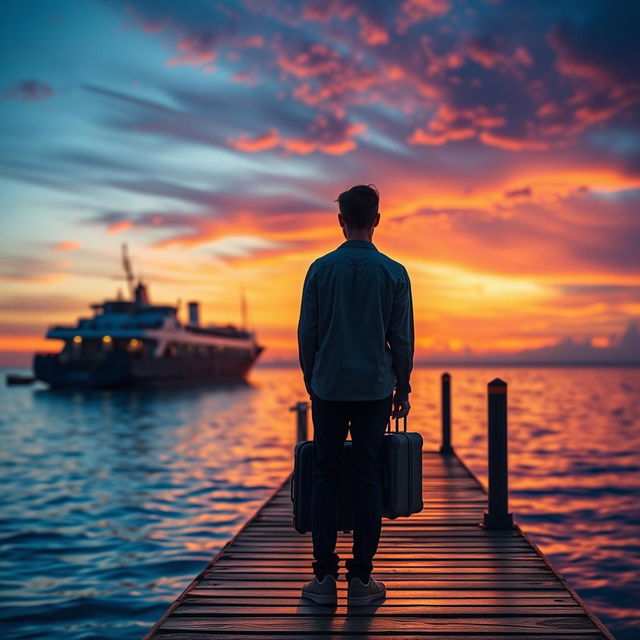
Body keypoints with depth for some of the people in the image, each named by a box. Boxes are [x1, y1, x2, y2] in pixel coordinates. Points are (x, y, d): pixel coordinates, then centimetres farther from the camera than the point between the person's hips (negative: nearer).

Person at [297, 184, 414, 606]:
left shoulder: (321, 269, 0)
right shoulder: (394, 272, -1)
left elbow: (306, 334, 2)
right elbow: (403, 339, 0)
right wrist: (403, 389, 10)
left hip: (329, 388, 0)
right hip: (375, 389, 0)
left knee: (325, 477, 6)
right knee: (368, 480, 4)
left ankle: (325, 578, 5)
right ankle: (361, 579, 6)